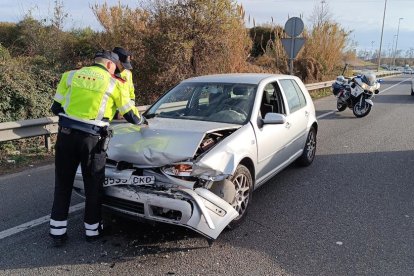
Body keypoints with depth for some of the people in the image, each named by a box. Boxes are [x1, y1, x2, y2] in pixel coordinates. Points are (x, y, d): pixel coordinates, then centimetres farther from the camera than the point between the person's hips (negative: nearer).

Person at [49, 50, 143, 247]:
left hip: (66, 135, 3)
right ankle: (92, 229, 24)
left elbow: (56, 108, 10)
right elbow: (132, 116, 8)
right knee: (93, 186, 13)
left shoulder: (70, 75, 10)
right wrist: (141, 120, 30)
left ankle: (58, 232, 19)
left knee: (62, 184, 14)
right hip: (93, 139, -3)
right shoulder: (114, 84, 3)